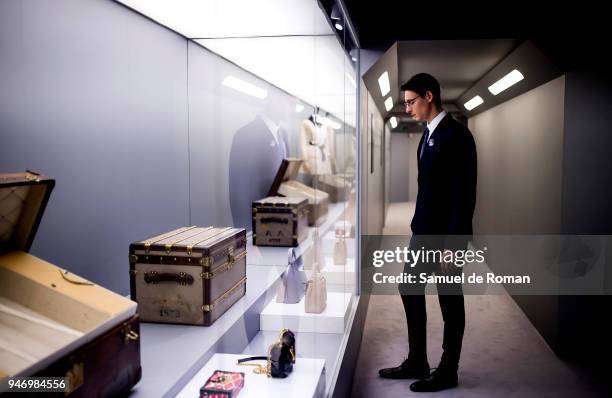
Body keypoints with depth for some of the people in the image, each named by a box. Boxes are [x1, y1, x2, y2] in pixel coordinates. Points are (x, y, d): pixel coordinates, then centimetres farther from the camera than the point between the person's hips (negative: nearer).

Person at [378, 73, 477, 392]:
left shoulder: (456, 135, -16)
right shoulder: (429, 132, 11)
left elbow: (465, 195, -20)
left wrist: (451, 246, -21)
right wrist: (418, 227, 17)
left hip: (446, 235, -9)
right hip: (423, 231, 9)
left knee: (450, 302, 6)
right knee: (410, 292, 15)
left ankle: (447, 372, 23)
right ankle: (416, 363, 30)